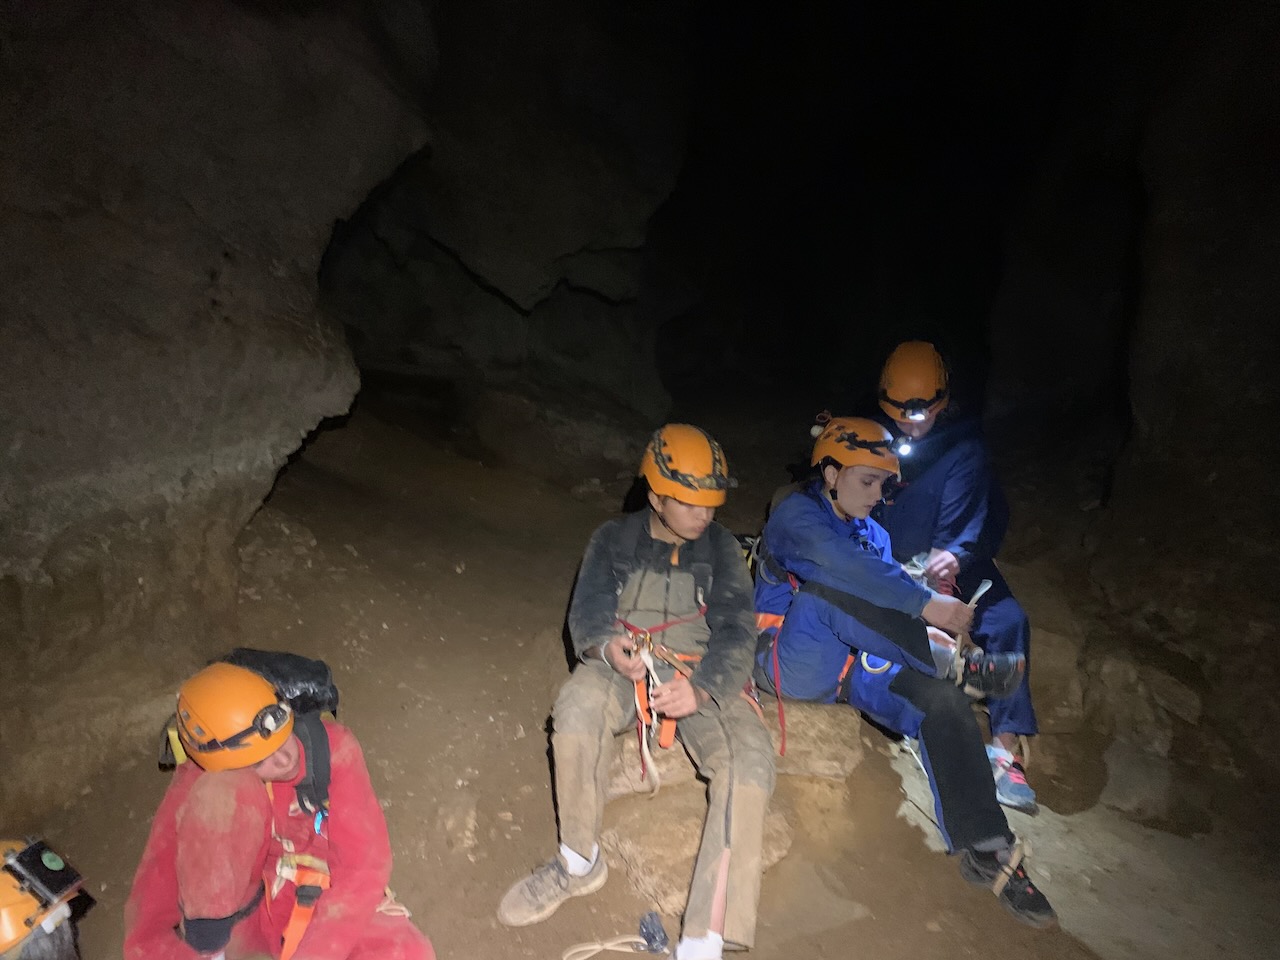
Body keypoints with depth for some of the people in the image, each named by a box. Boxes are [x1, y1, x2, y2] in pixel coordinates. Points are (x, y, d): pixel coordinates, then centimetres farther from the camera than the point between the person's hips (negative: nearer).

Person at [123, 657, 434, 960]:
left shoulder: (331, 746, -21)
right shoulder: (195, 788, -20)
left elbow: (365, 864, -21)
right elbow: (148, 920, -19)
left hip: (314, 909, 1)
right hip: (239, 912, -1)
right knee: (223, 794, -31)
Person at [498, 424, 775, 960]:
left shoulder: (721, 549, 8)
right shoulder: (614, 540, 10)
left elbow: (737, 632, -2)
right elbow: (586, 613, 1)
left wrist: (702, 687, -25)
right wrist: (607, 645, -26)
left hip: (700, 676, 1)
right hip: (623, 666, 0)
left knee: (750, 759, -29)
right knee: (577, 709, -34)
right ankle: (579, 863, -9)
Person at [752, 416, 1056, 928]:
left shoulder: (873, 533, 17)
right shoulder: (796, 515, -9)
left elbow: (885, 605, 12)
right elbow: (846, 566, -29)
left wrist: (924, 636, -11)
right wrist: (925, 603, -33)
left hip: (848, 667, 7)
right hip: (792, 661, -6)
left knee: (944, 702, -19)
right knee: (821, 587, -36)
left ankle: (985, 849, -13)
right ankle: (959, 665, -30)